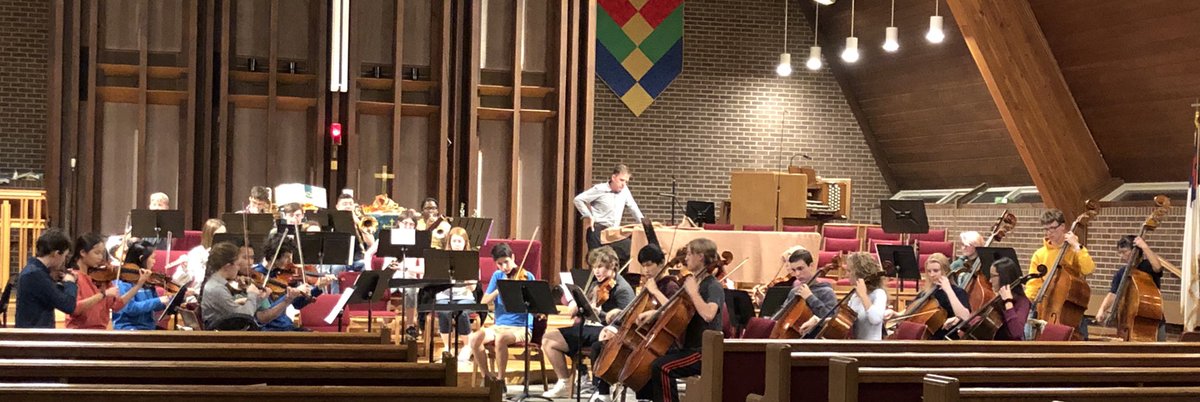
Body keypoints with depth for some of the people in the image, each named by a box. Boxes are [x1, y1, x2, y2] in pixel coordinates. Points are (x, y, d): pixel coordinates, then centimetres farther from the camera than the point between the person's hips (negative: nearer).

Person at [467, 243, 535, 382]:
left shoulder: (526, 277, -2)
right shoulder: (497, 276, 10)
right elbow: (483, 302, 3)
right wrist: (499, 290, -13)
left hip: (521, 327, -4)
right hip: (499, 326, 4)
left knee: (500, 339, -37)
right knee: (474, 338, -25)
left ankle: (500, 380, -16)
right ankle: (487, 377, -7)